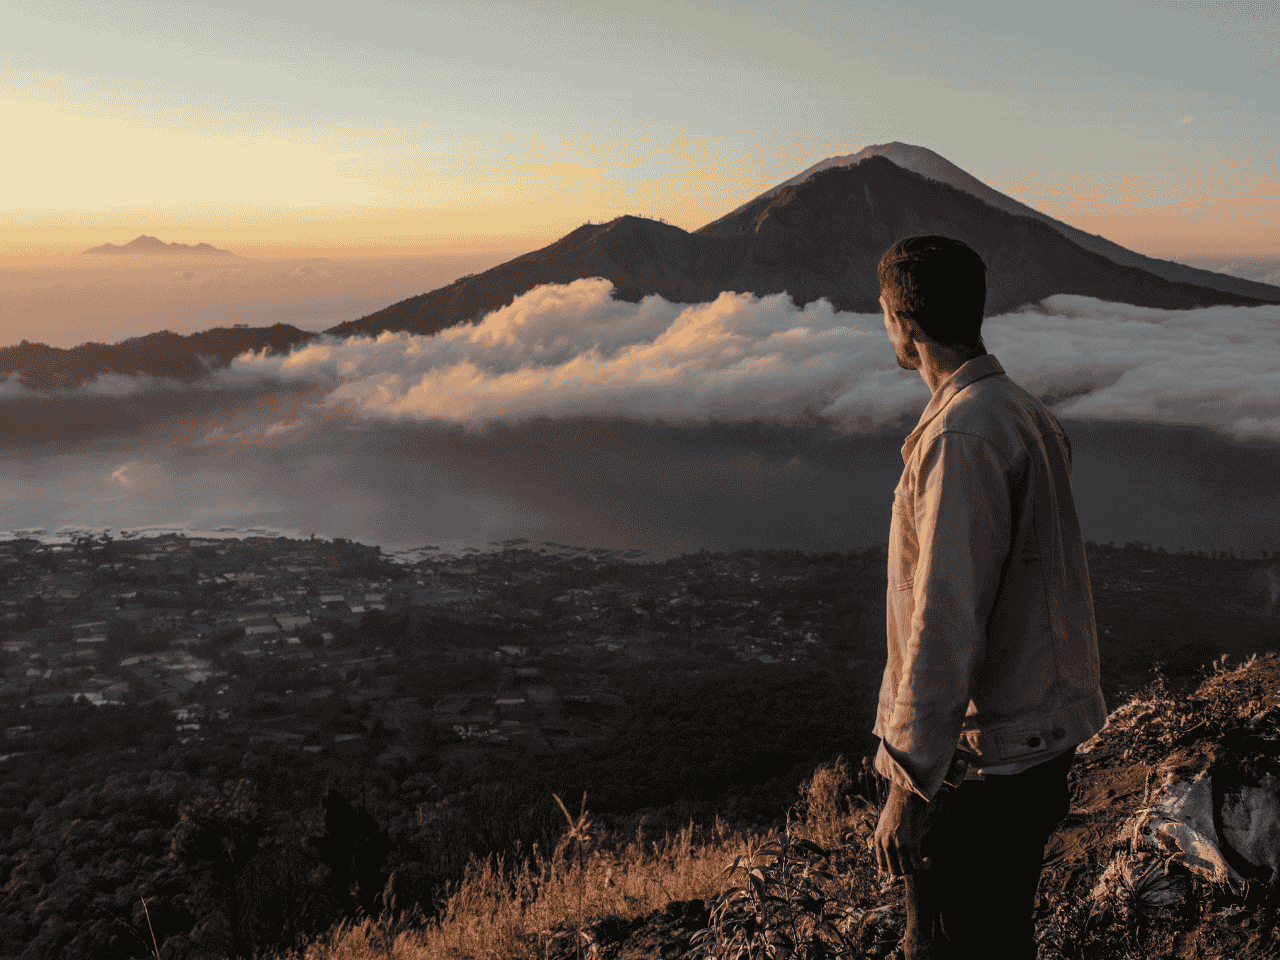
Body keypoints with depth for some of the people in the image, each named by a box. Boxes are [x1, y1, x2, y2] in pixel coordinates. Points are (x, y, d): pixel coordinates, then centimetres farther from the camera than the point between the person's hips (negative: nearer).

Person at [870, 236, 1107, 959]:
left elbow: (946, 624, -25)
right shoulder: (1030, 415, 9)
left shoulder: (961, 438, -22)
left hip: (983, 756, -9)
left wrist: (908, 782, -20)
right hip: (1045, 735, 9)